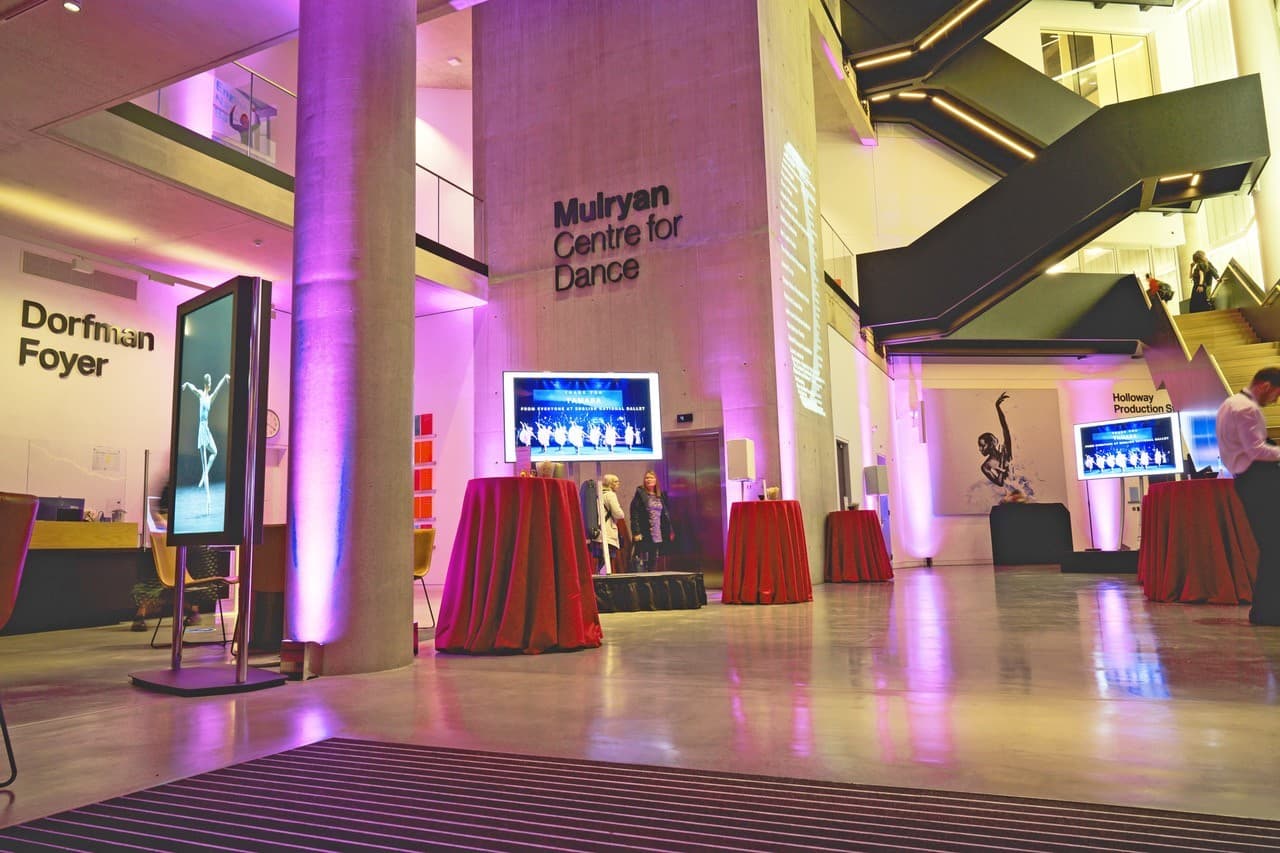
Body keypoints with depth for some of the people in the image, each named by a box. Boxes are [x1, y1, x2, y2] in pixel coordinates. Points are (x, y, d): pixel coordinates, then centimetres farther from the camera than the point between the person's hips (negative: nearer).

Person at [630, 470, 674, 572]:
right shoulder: (640, 494, -3)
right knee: (643, 561, -6)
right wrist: (636, 532, -16)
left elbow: (666, 514, 16)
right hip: (644, 535, -5)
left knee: (654, 562, 10)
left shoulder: (661, 495, 13)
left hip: (659, 535, 5)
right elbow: (634, 515, -8)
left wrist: (669, 531, 12)